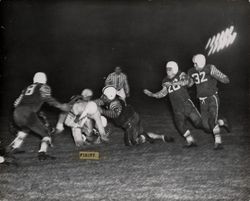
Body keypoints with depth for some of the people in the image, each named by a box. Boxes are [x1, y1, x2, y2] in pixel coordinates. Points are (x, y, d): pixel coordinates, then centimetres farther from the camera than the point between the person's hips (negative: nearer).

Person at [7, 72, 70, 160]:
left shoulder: (27, 88, 29)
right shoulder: (44, 87, 14)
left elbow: (16, 103, 23)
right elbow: (47, 98, -6)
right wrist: (60, 106, -4)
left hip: (17, 113, 6)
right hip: (28, 113, -6)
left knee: (24, 129, 34)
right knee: (46, 133, 6)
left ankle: (13, 147, 24)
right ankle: (42, 153, -10)